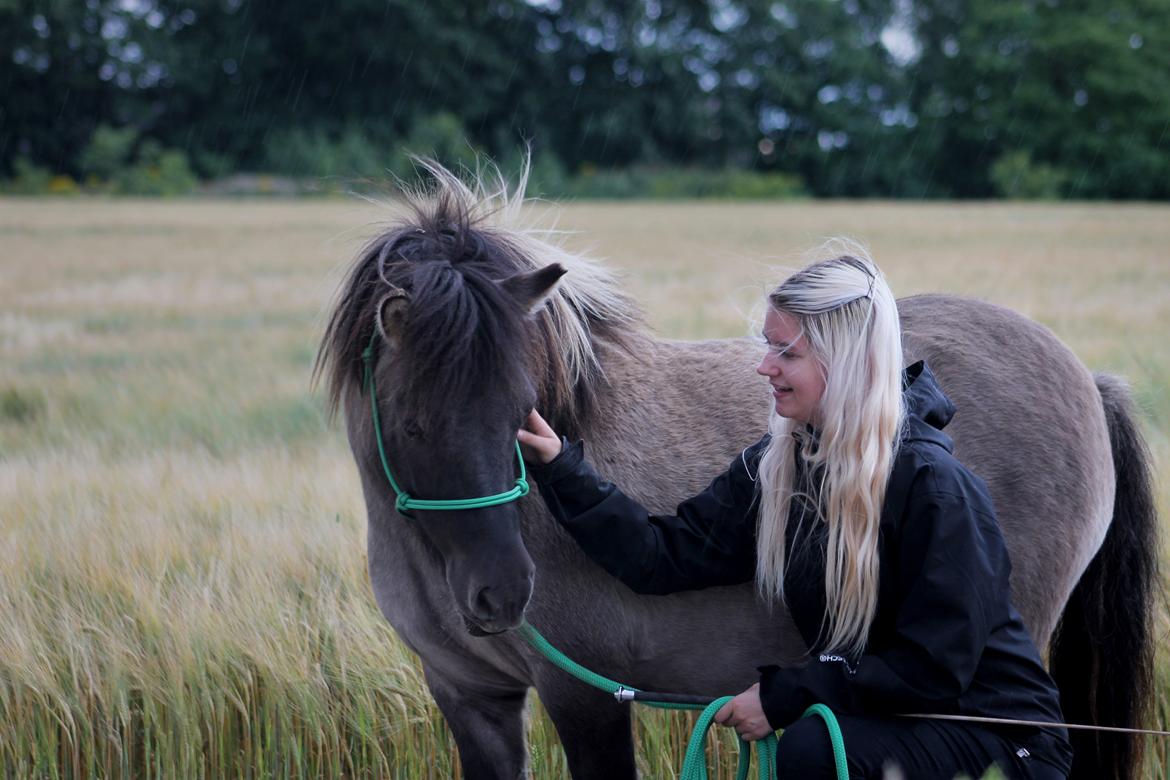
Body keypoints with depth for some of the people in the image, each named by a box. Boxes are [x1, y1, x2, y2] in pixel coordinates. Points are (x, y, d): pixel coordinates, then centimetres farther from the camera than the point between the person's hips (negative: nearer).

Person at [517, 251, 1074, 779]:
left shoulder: (934, 485, -22)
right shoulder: (776, 468, 0)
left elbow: (934, 670, -21)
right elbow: (663, 558, -3)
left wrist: (785, 695, -20)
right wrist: (560, 469, -10)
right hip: (885, 720, 6)